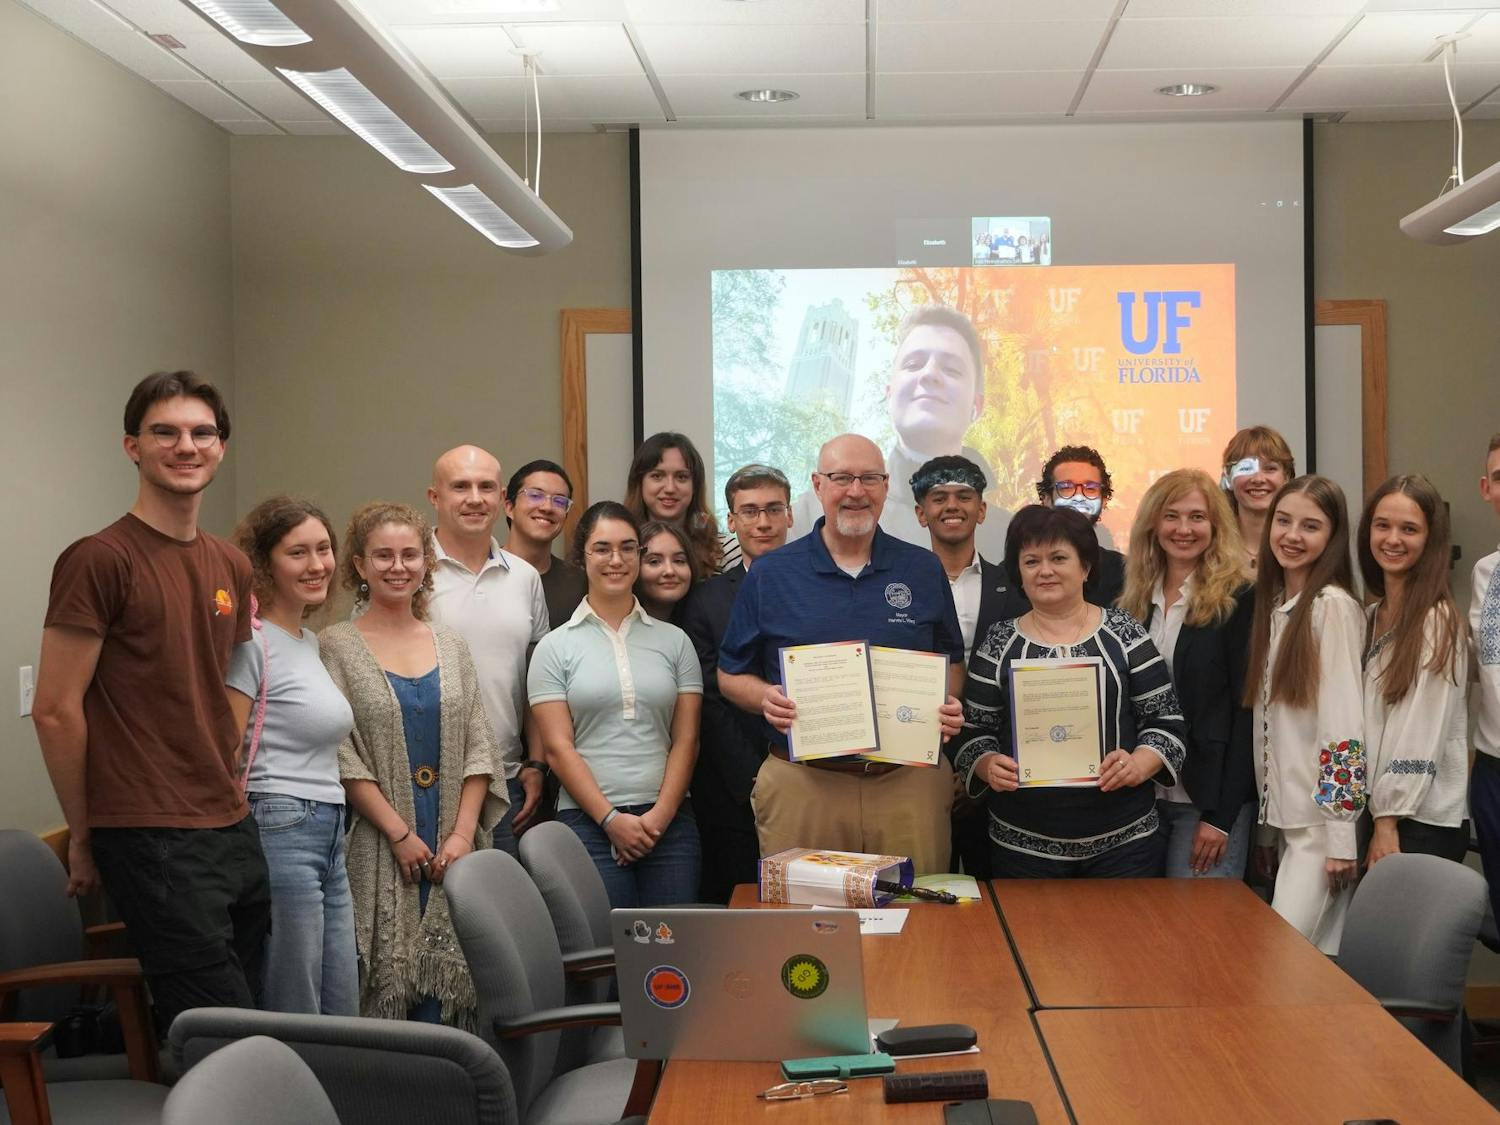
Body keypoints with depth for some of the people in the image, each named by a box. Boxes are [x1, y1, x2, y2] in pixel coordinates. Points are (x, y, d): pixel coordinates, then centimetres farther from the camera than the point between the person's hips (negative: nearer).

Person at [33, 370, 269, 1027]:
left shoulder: (232, 567, 12)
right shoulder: (99, 560, -10)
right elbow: (55, 710, -9)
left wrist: (228, 793, 14)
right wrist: (83, 837, -4)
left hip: (236, 831, 7)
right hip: (152, 841, -7)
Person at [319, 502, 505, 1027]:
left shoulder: (450, 645, 13)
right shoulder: (337, 646, 0)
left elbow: (479, 748, 9)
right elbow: (342, 756, -7)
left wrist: (463, 832, -4)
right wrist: (399, 833, -12)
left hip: (451, 850, 4)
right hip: (376, 851, -3)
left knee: (443, 984, 2)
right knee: (384, 986, -4)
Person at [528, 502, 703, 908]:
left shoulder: (674, 641, 11)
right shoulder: (556, 647, 5)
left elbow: (686, 740, 6)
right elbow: (558, 748, -2)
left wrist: (659, 816, -6)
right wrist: (611, 819, -10)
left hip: (669, 822, 2)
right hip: (589, 822, -2)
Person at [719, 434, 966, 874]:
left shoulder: (924, 570, 9)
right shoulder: (770, 574, 4)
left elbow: (952, 661, 16)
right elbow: (731, 674, 9)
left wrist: (949, 706, -4)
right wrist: (766, 698, -12)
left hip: (909, 783, 1)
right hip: (801, 785, -1)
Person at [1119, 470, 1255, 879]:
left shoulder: (1239, 601, -6)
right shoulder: (1136, 603, 10)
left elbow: (1246, 713, -9)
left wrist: (1221, 816, -13)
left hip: (1211, 800, -5)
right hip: (1141, 797, 5)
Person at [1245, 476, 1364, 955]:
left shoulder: (1334, 607, -11)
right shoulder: (1270, 604, 12)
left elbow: (1345, 722, -15)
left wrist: (1341, 834, -17)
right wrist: (1265, 825, 14)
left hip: (1321, 816, -7)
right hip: (1281, 815, 7)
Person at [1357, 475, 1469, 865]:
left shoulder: (1438, 620, -11)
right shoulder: (1369, 618, 12)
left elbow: (1423, 734, -15)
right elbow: (1368, 726, 11)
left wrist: (1389, 822, -15)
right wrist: (1378, 818, 5)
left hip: (1425, 820, -7)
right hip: (1378, 810, 7)